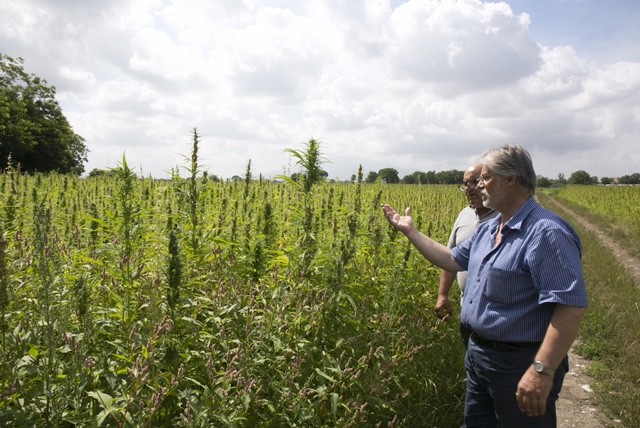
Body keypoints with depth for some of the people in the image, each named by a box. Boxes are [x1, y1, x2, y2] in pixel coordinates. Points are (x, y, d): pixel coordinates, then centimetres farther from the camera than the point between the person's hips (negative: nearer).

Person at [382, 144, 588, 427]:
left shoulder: (546, 233, -23)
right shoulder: (488, 229, 8)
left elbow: (572, 306, -28)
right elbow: (453, 260, 19)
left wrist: (542, 370, -32)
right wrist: (410, 231, 17)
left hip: (520, 363, -9)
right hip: (479, 353, 9)